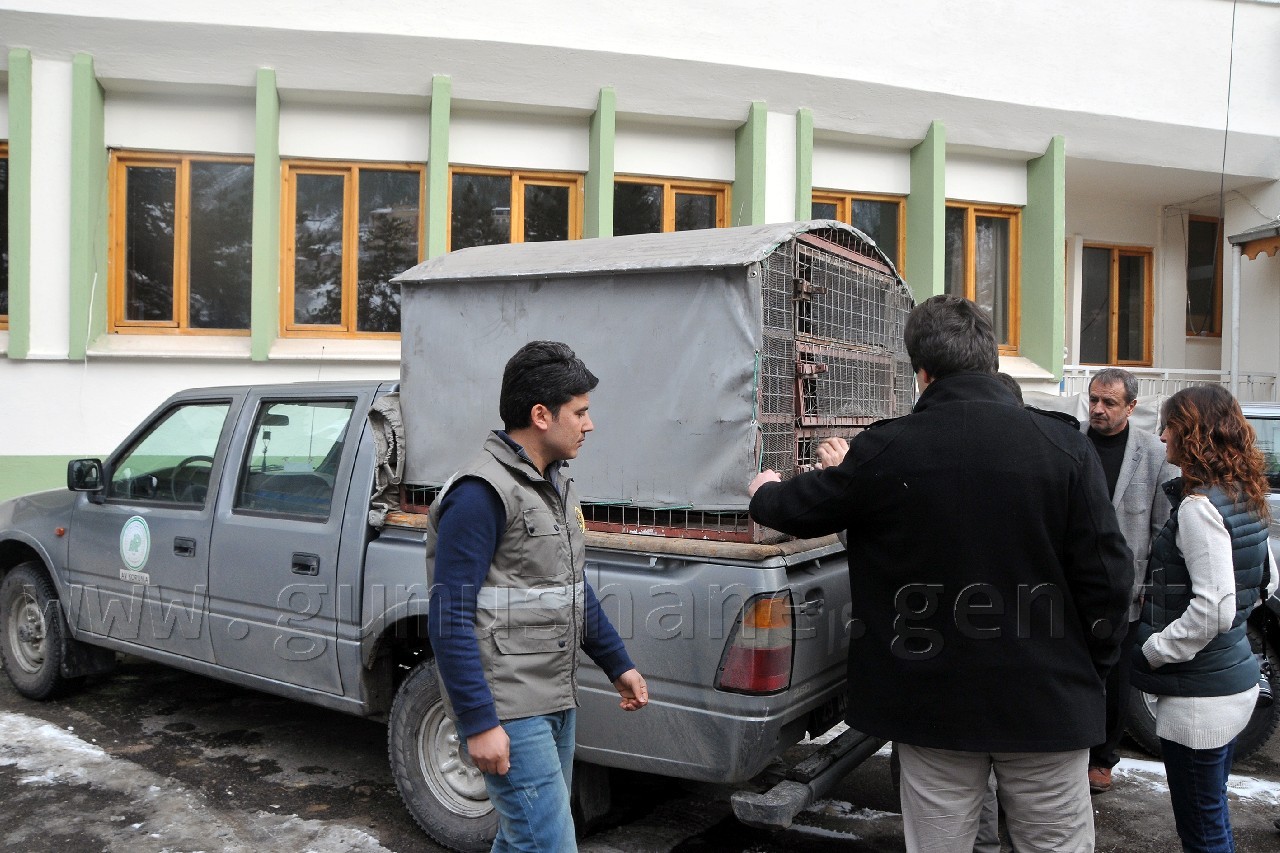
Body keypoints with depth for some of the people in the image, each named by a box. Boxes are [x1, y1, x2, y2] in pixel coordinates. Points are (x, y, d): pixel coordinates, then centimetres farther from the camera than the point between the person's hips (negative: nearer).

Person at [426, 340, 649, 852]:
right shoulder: (482, 492, -17)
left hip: (555, 700, 9)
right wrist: (478, 723, -20)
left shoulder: (553, 483, 12)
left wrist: (617, 664, 20)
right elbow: (450, 619, -19)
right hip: (507, 710, -9)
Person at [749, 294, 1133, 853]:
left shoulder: (882, 451, -10)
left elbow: (801, 510, 5)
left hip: (933, 705, 0)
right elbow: (1106, 575, -6)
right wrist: (1093, 668, 10)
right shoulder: (1065, 446, -7)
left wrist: (764, 493, 29)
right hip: (1047, 702, 1)